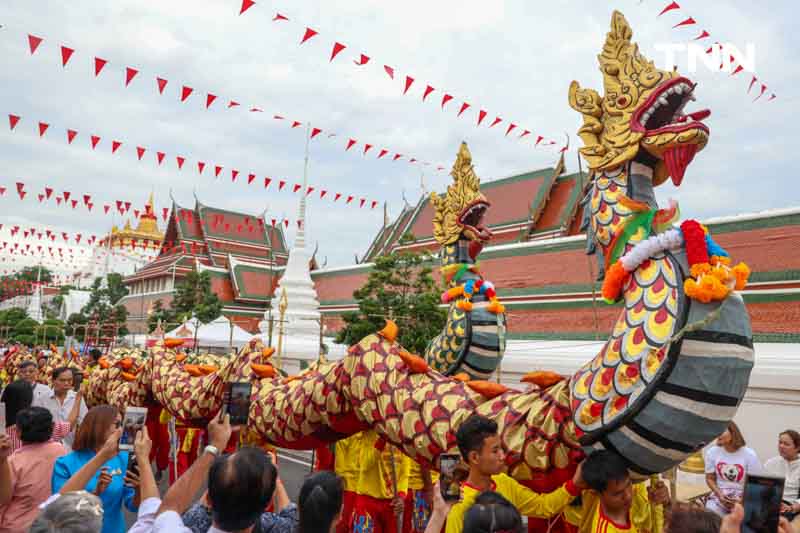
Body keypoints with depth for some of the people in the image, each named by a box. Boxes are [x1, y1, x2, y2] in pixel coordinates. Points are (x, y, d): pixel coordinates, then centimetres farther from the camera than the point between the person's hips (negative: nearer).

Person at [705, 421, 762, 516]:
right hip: (719, 495, 1)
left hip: (744, 498, -1)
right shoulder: (712, 452, -2)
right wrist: (719, 494, -9)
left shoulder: (749, 455, -8)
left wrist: (742, 500, -16)